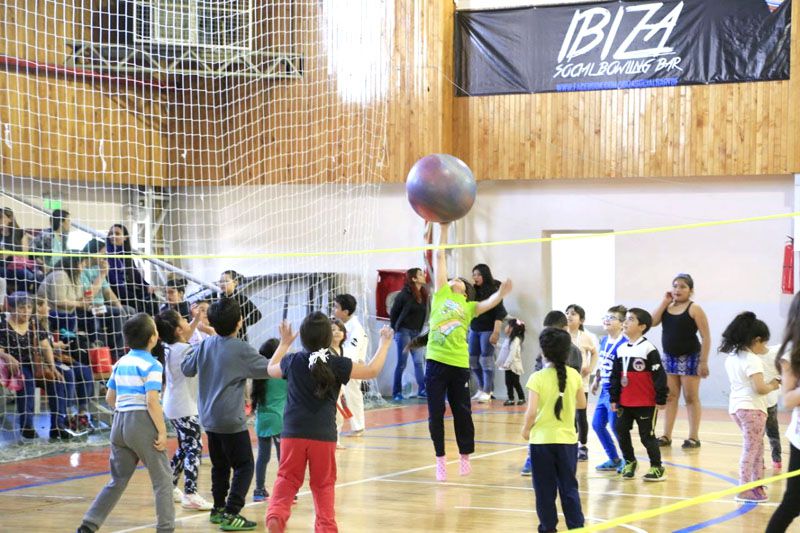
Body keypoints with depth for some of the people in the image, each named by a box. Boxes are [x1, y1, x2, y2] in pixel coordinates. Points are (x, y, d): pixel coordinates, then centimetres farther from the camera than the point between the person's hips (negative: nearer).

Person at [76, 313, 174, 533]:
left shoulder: (120, 363, 11)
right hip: (142, 423, -7)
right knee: (162, 479, 6)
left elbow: (110, 398, 15)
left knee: (118, 480, 15)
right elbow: (152, 402, -18)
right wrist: (162, 432, -15)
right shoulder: (151, 365, -10)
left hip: (120, 423, 7)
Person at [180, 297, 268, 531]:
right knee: (244, 467, 0)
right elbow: (269, 369, -10)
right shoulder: (241, 349, -15)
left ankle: (219, 509, 26)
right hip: (232, 421, -7)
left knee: (220, 466, 19)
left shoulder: (205, 345, 3)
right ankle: (230, 514, -8)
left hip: (210, 419, 7)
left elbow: (186, 369, 15)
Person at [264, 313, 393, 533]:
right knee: (323, 484, 12)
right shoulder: (338, 365, -6)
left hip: (293, 434, 1)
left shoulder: (292, 361, 0)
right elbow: (372, 370, 4)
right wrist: (384, 344, 18)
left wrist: (284, 344, 35)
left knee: (286, 479, 6)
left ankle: (276, 515, -15)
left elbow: (271, 369, 22)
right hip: (324, 435, -1)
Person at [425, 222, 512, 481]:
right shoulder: (441, 294, 11)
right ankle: (440, 459, 13)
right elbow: (440, 258, 9)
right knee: (436, 413, 3)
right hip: (436, 361, 0)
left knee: (462, 412, 7)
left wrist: (501, 293, -26)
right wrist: (443, 230, 7)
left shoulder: (470, 306, 12)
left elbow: (490, 303, -6)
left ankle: (465, 457, 23)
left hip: (460, 364, 0)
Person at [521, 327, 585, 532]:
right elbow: (582, 403, 11)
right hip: (567, 439, 3)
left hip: (542, 439, -3)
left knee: (545, 489, 8)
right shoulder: (574, 376, -2)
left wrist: (526, 429, 0)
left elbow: (531, 411, -17)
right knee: (569, 487, 11)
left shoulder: (537, 378, -13)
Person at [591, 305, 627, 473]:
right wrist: (596, 381, 25)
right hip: (605, 391, 9)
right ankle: (614, 459, 24)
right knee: (597, 424, 12)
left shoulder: (623, 344, -18)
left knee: (615, 426, -3)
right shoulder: (604, 341, 9)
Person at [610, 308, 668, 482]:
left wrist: (661, 400, -12)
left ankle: (657, 467, 11)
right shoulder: (621, 349, 7)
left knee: (647, 435, -1)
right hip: (625, 402, 6)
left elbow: (659, 375, -12)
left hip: (646, 403, -6)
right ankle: (629, 462, 26)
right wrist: (614, 399, 11)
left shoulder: (648, 349, -11)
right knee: (621, 432, 8)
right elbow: (615, 376, 13)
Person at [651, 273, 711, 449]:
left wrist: (704, 362, -16)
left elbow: (706, 337, -11)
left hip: (690, 358, -6)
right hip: (669, 357, 6)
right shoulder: (668, 307, 8)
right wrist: (665, 302, -6)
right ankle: (666, 436, 12)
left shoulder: (694, 309, -8)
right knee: (670, 397, 8)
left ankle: (694, 437, 5)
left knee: (691, 398, 0)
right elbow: (652, 322, -6)